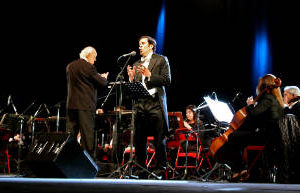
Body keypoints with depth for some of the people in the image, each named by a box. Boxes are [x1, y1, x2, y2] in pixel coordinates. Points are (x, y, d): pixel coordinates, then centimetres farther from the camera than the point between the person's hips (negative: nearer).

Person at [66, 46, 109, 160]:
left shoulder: (70, 66, 11)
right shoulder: (89, 67, -11)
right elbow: (102, 83, -9)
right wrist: (104, 77, 16)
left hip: (71, 104, 7)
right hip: (85, 105, -7)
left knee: (71, 132, 11)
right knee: (87, 133, -2)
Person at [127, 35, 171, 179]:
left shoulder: (161, 60, 8)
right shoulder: (136, 64, 22)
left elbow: (167, 81, -4)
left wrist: (149, 75, -12)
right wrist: (131, 78, 0)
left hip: (155, 104, -4)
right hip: (140, 105, 4)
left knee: (159, 139, -3)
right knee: (139, 139, 2)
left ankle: (160, 169, 4)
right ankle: (140, 169, 9)